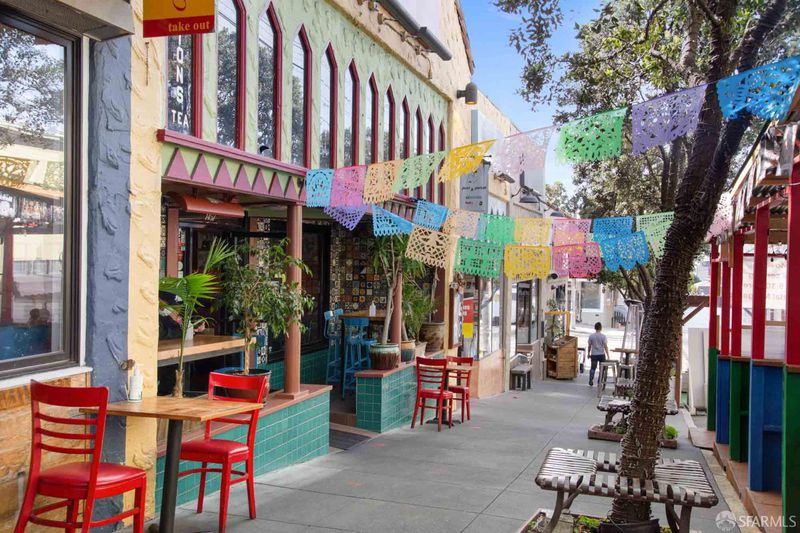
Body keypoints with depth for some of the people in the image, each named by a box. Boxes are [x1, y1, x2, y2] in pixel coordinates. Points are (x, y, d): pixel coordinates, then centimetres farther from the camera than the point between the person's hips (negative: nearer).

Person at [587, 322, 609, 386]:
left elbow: (589, 346, 5)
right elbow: (605, 346, -10)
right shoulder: (603, 336, -8)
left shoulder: (591, 336, -1)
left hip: (593, 354, 2)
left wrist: (589, 354, 17)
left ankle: (591, 381, 4)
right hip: (601, 354, -2)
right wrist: (608, 356, -6)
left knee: (593, 368, 11)